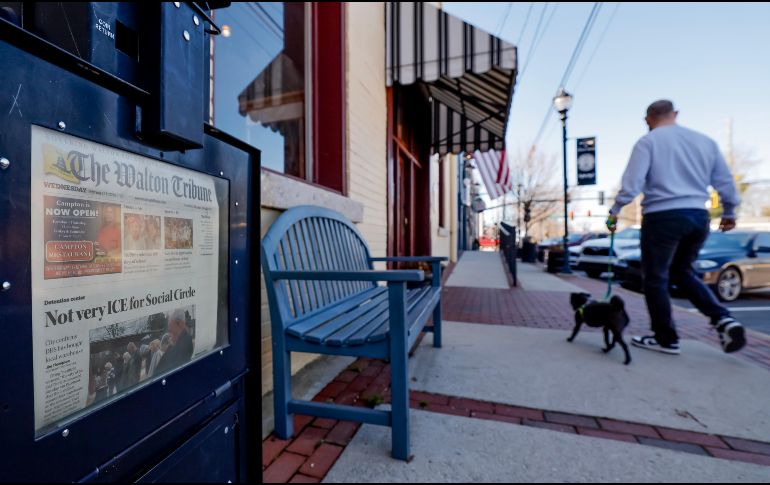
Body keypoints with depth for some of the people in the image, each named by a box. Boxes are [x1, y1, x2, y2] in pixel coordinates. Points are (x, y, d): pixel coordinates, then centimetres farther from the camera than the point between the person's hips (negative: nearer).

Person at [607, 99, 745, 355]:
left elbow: (632, 183, -12)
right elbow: (725, 181, 16)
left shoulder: (647, 142, -2)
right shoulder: (705, 141, 14)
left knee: (655, 278, 6)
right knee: (681, 271, 24)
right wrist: (729, 212, 27)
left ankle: (666, 339, 14)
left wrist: (615, 211, -3)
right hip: (699, 216, 6)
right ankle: (723, 319, 11)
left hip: (663, 216, -6)